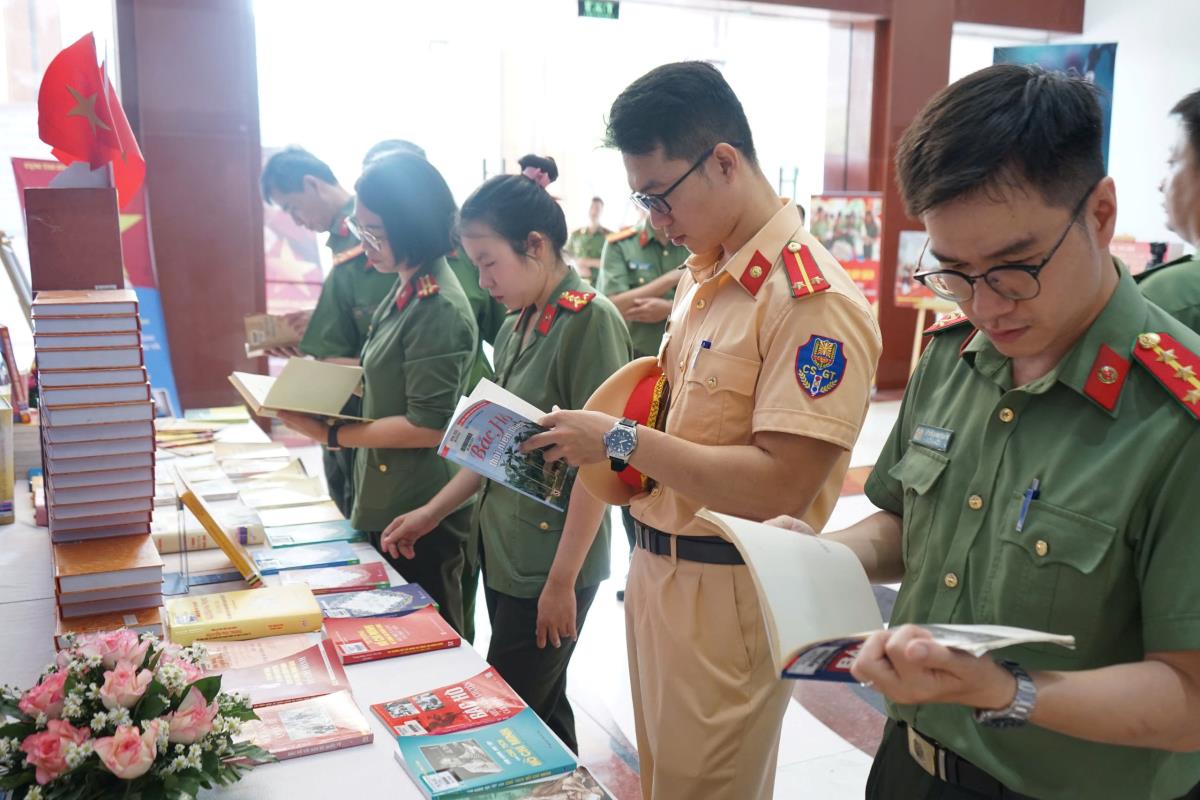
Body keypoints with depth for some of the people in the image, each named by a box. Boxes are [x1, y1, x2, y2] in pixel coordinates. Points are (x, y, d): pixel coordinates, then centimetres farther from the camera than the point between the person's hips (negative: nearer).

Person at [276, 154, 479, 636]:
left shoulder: (438, 308, -21)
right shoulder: (406, 292, 8)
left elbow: (428, 427, -22)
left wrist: (331, 434, -17)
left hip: (422, 514, -9)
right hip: (387, 505, 9)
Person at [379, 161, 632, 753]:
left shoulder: (590, 321, -17)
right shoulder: (517, 324, 8)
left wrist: (563, 581, -17)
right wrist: (431, 512, 13)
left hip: (550, 564, -7)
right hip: (501, 548, 7)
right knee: (540, 708, 17)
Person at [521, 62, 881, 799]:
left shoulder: (810, 300, -21)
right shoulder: (703, 277, 8)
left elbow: (779, 487, -26)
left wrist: (623, 442, -22)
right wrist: (598, 441, 0)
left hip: (729, 593, -8)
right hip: (658, 570, 8)